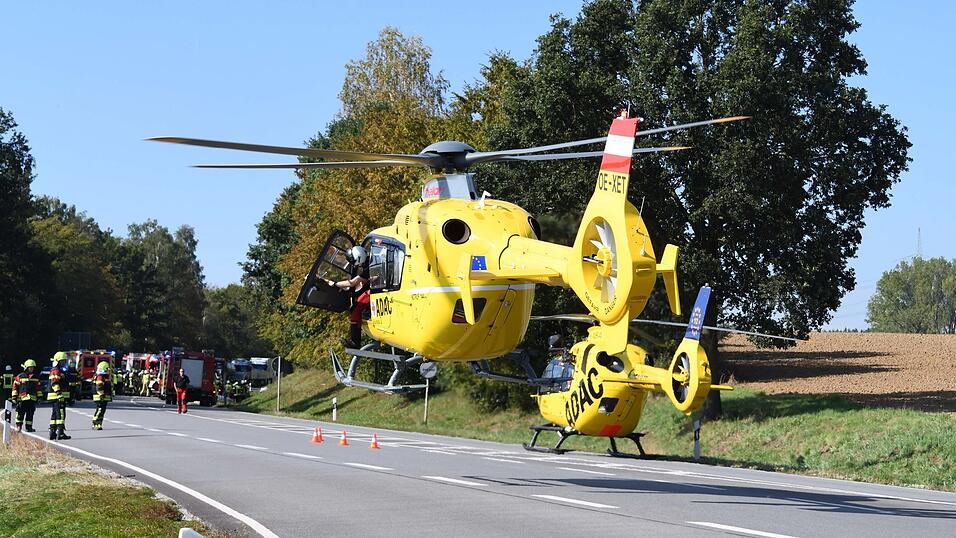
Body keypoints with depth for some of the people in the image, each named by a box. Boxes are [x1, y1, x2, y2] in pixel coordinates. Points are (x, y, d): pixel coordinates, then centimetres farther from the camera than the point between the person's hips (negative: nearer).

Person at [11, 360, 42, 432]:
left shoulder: (36, 378, 15)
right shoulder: (20, 377, 2)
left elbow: (38, 388, 20)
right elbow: (15, 387, 2)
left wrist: (39, 396, 15)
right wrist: (14, 396, -3)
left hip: (32, 399, 4)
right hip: (22, 399, -4)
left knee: (30, 413, 5)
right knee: (20, 413, -5)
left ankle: (29, 426, 11)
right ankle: (18, 426, 1)